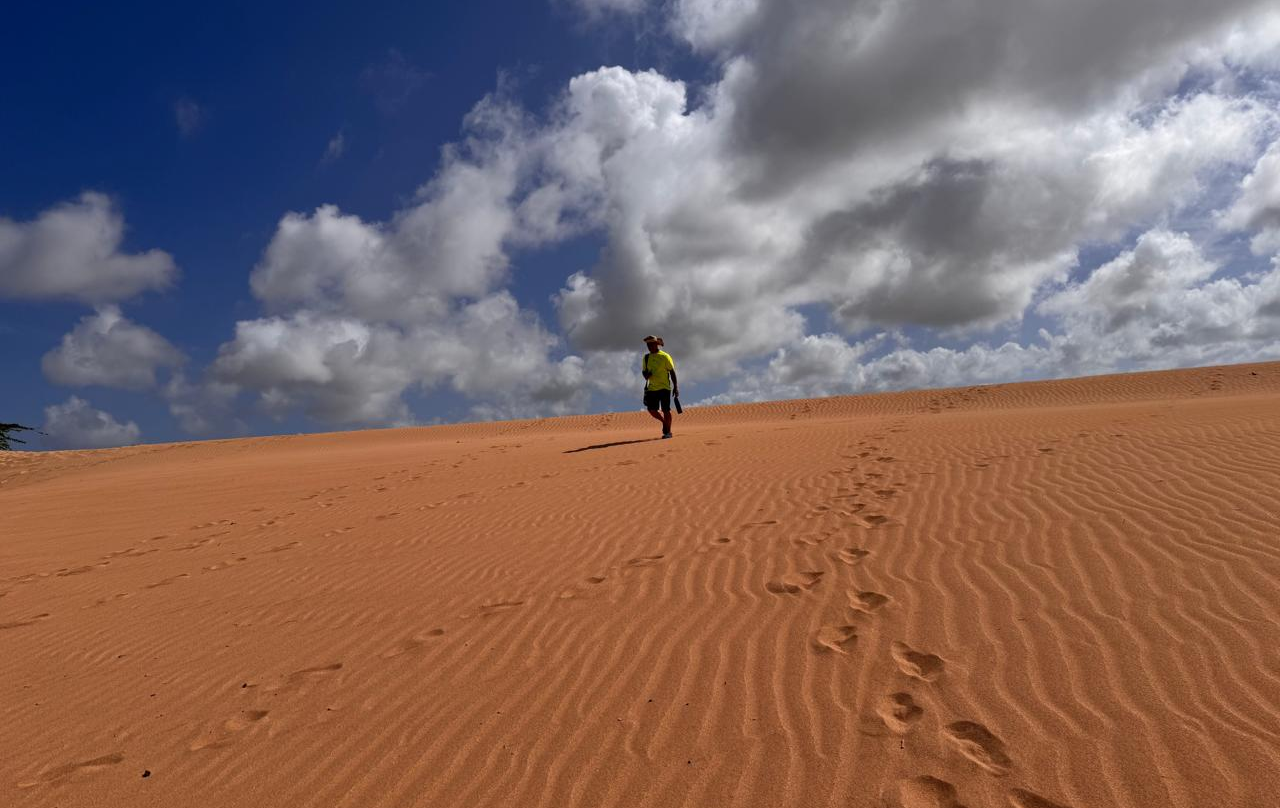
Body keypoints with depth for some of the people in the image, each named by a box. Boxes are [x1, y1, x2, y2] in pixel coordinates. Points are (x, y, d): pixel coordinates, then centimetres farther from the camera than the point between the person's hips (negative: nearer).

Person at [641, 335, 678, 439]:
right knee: (651, 409, 0)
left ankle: (668, 432, 8)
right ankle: (665, 422, 26)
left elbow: (672, 372, -4)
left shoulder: (665, 356, -5)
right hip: (652, 388, 5)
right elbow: (644, 371, 19)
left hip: (664, 387, -5)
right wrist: (646, 375, -6)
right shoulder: (646, 358, 10)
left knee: (666, 410, -3)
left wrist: (676, 387, -8)